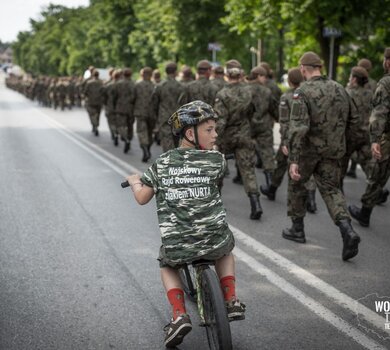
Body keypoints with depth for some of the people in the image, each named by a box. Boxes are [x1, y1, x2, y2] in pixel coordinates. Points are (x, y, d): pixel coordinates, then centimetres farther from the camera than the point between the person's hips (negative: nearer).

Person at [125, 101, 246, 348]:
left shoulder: (162, 163, 2)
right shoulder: (216, 160, -3)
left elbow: (142, 197, 7)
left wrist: (134, 181, 30)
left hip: (177, 246, 0)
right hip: (214, 240, 0)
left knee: (168, 265, 33)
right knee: (225, 250, 36)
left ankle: (179, 314, 12)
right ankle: (231, 301, 23)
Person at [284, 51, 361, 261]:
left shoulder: (302, 92, -15)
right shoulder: (339, 89, 4)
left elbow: (298, 127, -23)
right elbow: (352, 121, 12)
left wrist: (293, 160, -24)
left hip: (308, 149, -4)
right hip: (333, 151, 4)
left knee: (296, 185, 18)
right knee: (331, 189, 8)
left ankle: (297, 229, 28)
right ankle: (347, 230, -15)